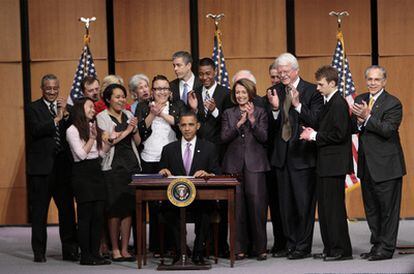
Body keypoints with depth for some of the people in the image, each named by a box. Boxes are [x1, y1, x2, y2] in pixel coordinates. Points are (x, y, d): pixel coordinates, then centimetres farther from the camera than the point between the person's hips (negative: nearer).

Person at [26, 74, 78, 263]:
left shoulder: (64, 108, 13)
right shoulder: (33, 108, 1)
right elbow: (36, 130, -15)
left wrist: (66, 114, -8)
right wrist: (57, 119, -12)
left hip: (63, 166, 4)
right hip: (41, 167, -4)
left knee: (67, 209, 6)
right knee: (39, 211, 3)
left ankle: (70, 250, 14)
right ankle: (39, 252, 10)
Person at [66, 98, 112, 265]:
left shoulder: (94, 127, 16)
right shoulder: (72, 130, -5)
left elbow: (102, 153, 14)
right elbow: (81, 154, -10)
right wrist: (92, 138, -13)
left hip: (96, 172, 7)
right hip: (82, 174, -7)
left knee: (98, 214, 3)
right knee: (85, 215, -5)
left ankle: (95, 253, 7)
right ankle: (85, 256, -1)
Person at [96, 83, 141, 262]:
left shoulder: (128, 115, 16)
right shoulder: (102, 117, 1)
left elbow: (138, 143, 16)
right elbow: (107, 141, -11)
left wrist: (134, 129, -3)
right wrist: (127, 131, -6)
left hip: (131, 165, 5)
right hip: (113, 166, -5)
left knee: (128, 208, 3)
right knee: (114, 209, -6)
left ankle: (125, 249, 7)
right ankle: (115, 249, 1)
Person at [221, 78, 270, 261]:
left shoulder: (260, 112, 8)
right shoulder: (228, 114, 13)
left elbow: (263, 138, -2)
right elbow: (224, 138, 2)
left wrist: (252, 120, -14)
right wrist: (239, 123, -11)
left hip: (254, 163, -2)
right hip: (234, 164, 2)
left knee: (256, 203, -8)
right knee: (237, 205, -1)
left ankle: (259, 247, 0)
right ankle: (240, 248, 5)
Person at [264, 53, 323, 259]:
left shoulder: (312, 91, -5)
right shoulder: (274, 91, 7)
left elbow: (316, 122, -15)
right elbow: (270, 127, 4)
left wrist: (298, 105, -24)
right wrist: (274, 108, -14)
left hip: (303, 155, -5)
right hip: (281, 155, 5)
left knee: (304, 202, -2)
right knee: (285, 203, 12)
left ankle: (303, 247, 6)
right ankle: (291, 244, 21)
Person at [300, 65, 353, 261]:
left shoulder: (339, 104, -14)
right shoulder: (328, 102, 16)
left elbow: (339, 134, -21)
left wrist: (315, 136, -13)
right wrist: (312, 134, 4)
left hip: (334, 164, -10)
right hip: (326, 164, 10)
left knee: (334, 206, -6)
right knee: (324, 206, 13)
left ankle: (342, 250, -1)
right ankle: (330, 248, 19)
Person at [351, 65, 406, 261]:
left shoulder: (393, 104, -10)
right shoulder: (360, 100, 10)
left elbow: (388, 130, -20)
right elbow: (352, 128, 8)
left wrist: (367, 117, -25)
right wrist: (359, 121, -13)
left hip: (386, 165, -7)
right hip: (366, 164, 7)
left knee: (388, 208, -1)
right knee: (371, 208, 13)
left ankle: (386, 248, 4)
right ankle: (377, 244, 23)